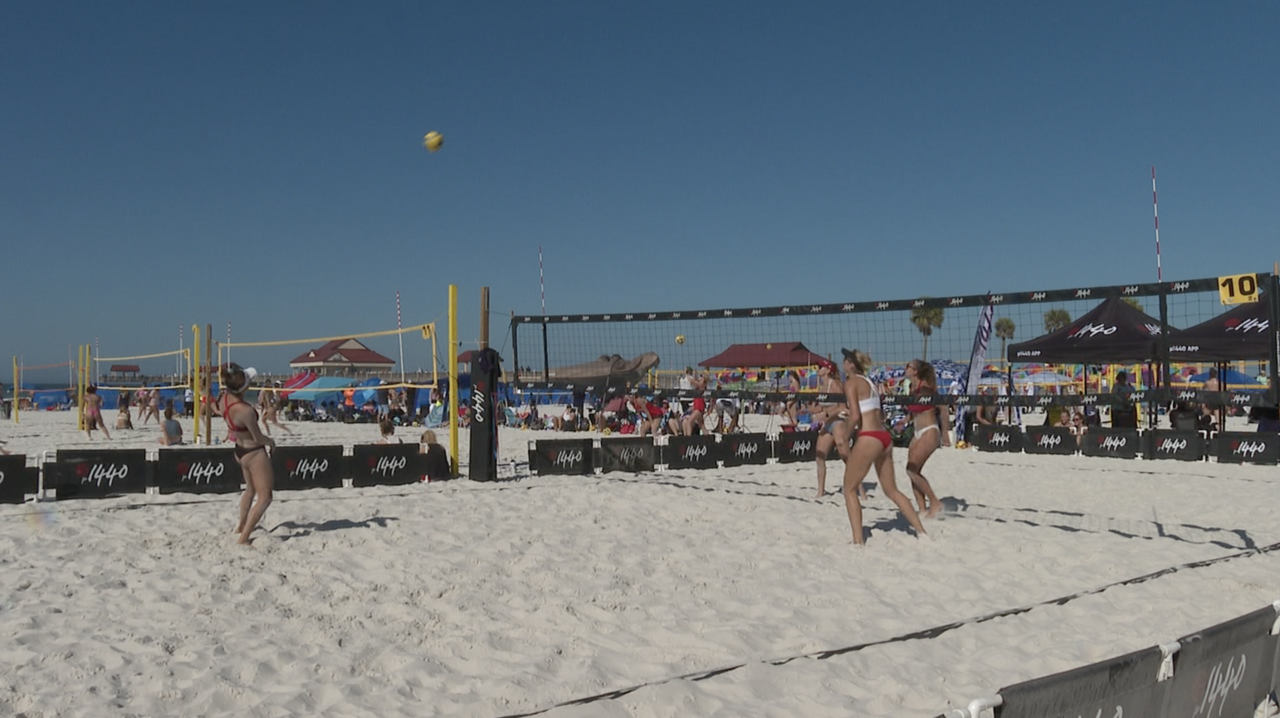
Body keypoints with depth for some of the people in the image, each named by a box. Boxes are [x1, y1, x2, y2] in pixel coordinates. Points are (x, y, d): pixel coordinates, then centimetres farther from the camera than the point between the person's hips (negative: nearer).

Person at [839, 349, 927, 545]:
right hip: (884, 437, 8)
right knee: (891, 490, 18)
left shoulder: (851, 382, -6)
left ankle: (858, 541, -2)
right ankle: (921, 531, 18)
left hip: (868, 438, -8)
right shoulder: (869, 382, 19)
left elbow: (855, 416, -16)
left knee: (849, 489, 4)